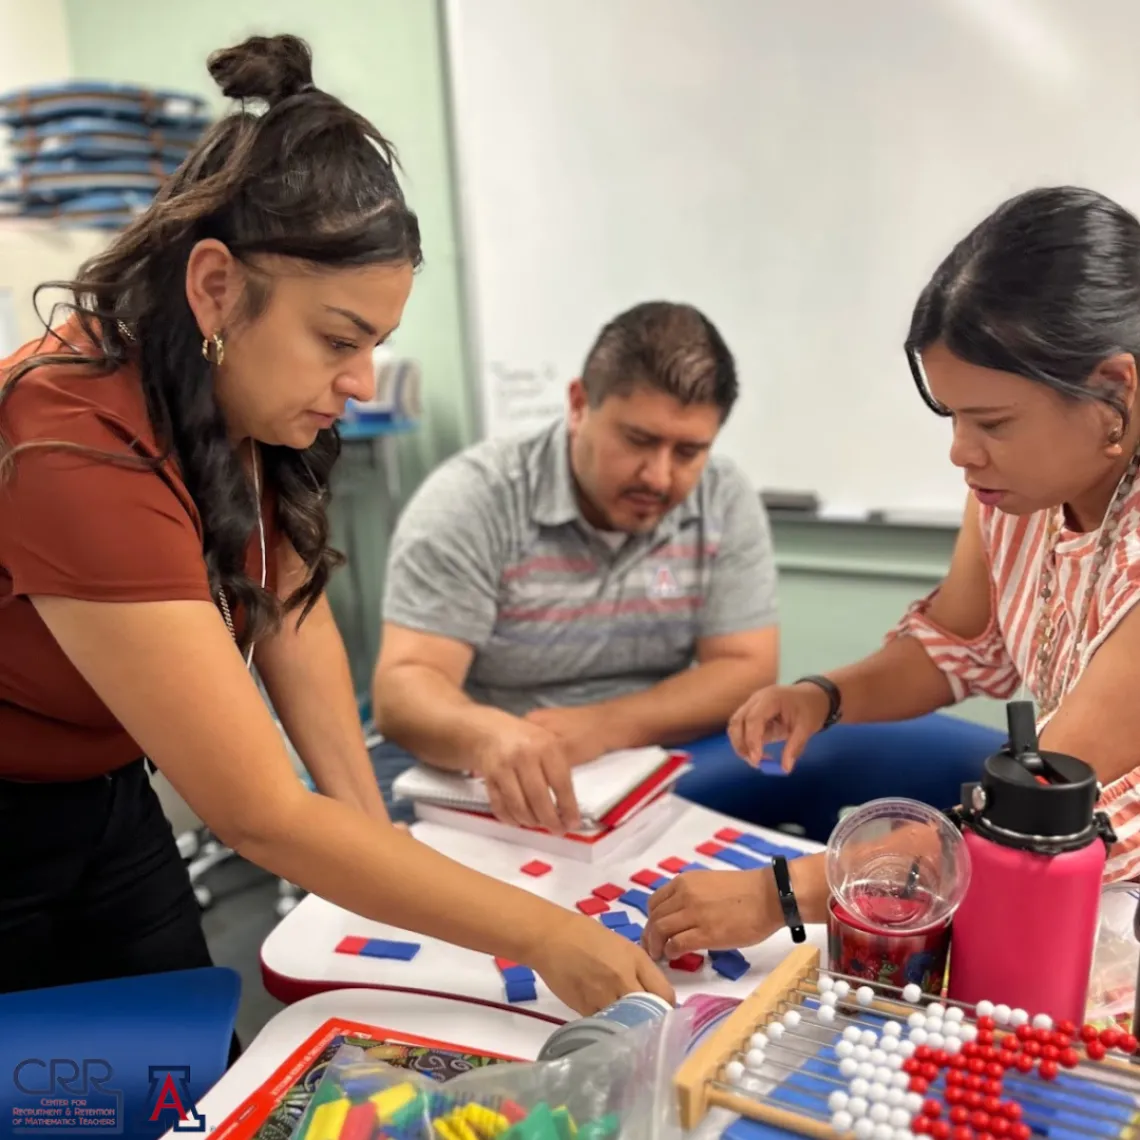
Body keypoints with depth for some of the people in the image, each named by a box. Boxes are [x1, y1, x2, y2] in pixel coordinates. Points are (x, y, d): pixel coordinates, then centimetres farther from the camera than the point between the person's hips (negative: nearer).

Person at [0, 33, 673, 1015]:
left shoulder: (242, 396, -13)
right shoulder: (81, 454, -36)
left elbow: (292, 610, -3)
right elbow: (260, 815, -33)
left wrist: (371, 827, -11)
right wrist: (543, 936, -28)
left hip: (108, 797, 6)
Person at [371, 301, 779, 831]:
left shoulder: (727, 503, -4)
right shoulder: (470, 498, -15)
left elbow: (746, 671, -6)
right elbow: (403, 687, -21)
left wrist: (608, 725, -22)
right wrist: (488, 736, -43)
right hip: (470, 774, -3)